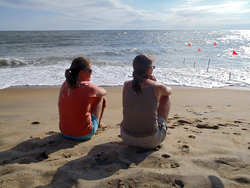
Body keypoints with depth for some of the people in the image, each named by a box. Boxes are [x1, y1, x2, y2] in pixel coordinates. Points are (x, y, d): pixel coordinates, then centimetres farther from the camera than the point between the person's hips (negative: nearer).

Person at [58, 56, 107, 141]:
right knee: (100, 98, 7)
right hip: (83, 135, -6)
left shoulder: (65, 84, -4)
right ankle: (98, 124, 31)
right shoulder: (87, 87, -23)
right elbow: (103, 92, 0)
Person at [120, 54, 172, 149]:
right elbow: (169, 91, 12)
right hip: (151, 141, -3)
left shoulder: (126, 85, -5)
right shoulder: (157, 87, -13)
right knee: (165, 97, 17)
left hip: (127, 138, 4)